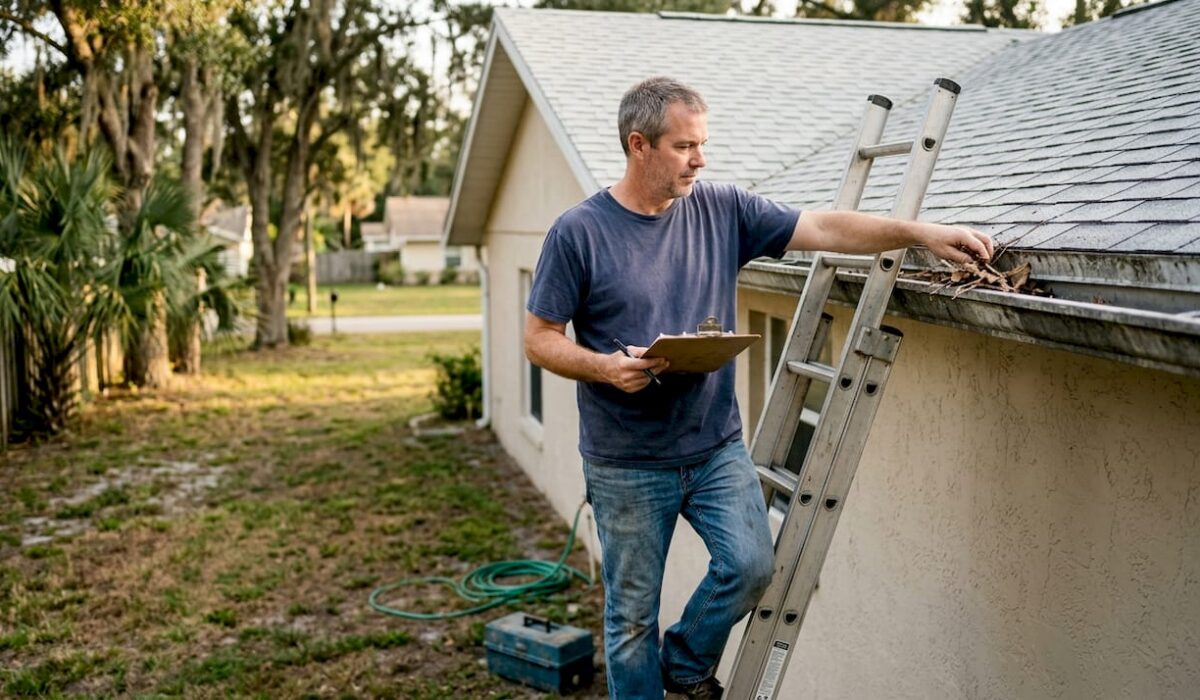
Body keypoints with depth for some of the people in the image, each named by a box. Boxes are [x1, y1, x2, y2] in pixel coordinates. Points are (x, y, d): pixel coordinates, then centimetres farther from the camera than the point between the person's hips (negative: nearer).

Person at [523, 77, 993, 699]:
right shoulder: (579, 232, -8)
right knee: (632, 614, 6)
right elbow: (539, 339, -5)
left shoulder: (723, 210, 2)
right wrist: (606, 367, -22)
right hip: (626, 466, -3)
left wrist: (922, 233, -13)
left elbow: (823, 229, -3)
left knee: (750, 565, -12)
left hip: (716, 447, 3)